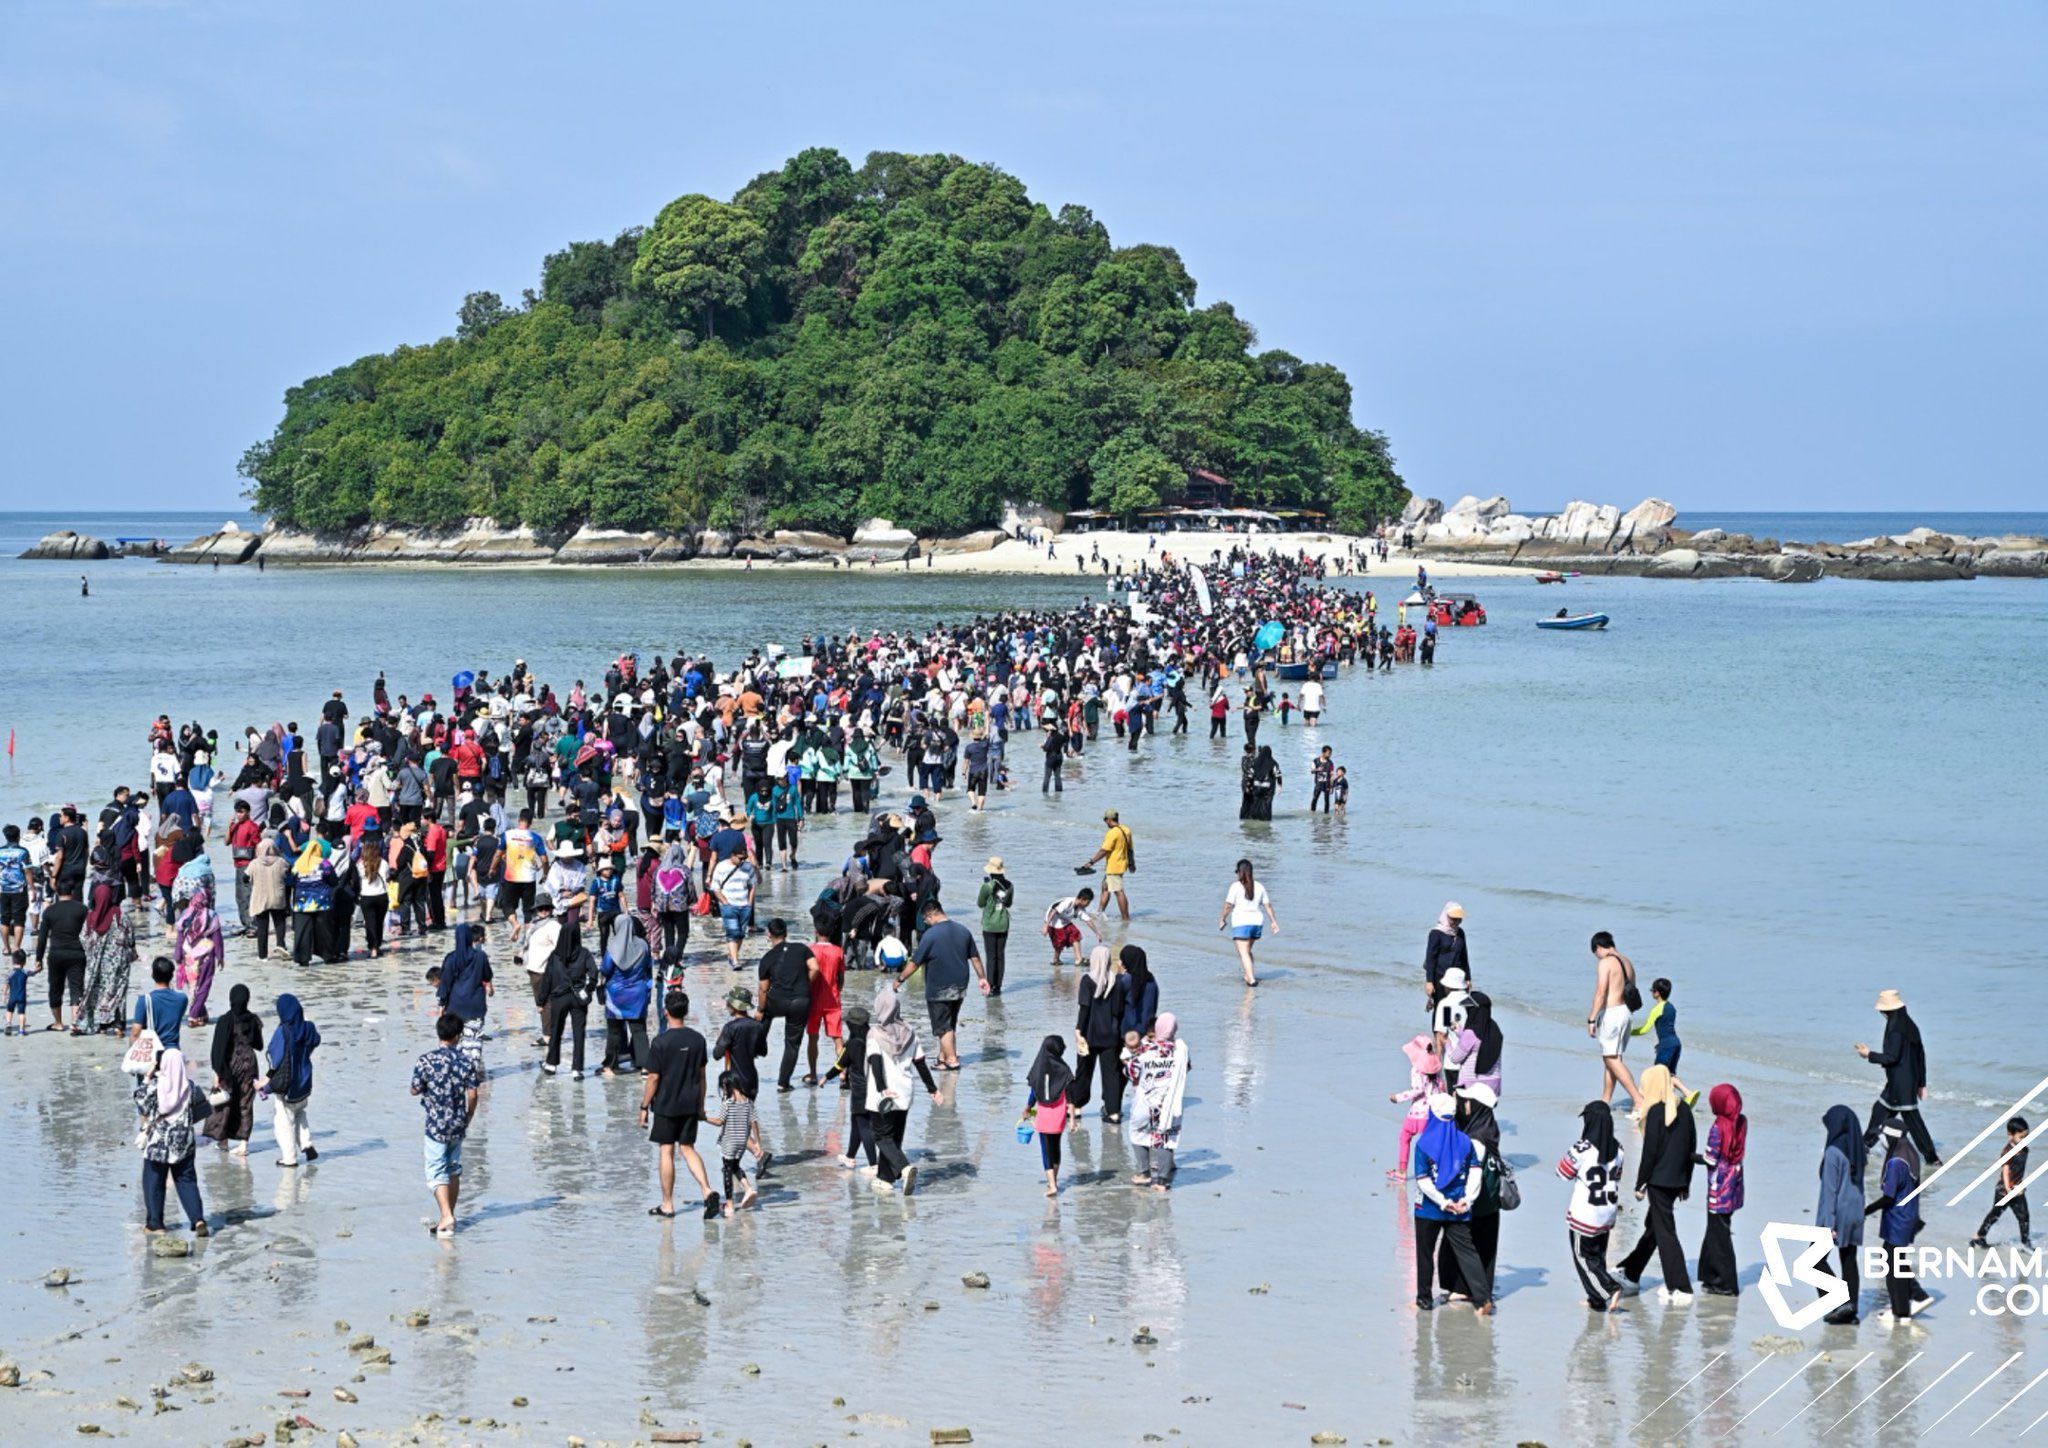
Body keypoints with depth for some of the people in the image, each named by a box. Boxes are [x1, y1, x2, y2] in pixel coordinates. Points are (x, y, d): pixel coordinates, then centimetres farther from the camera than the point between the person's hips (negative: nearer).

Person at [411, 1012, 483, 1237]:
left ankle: (446, 1217, -18)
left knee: (436, 1172, -2)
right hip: (458, 1125, 4)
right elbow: (472, 1095, -3)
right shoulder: (467, 1061, -5)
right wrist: (468, 1119, 11)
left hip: (436, 1125, -4)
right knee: (454, 1170, 17)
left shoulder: (426, 1061, -14)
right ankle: (450, 1217, 24)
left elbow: (415, 1090, -6)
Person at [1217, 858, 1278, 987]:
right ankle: (1248, 975, 26)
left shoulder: (1236, 886, -9)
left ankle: (1251, 979, -19)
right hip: (1256, 922, 6)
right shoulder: (1259, 886, 6)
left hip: (1241, 923, -6)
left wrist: (1223, 919, 2)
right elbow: (1268, 905, 7)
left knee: (1243, 953, -6)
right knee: (1247, 950, 23)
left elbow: (1228, 905, -12)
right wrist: (1274, 922, 11)